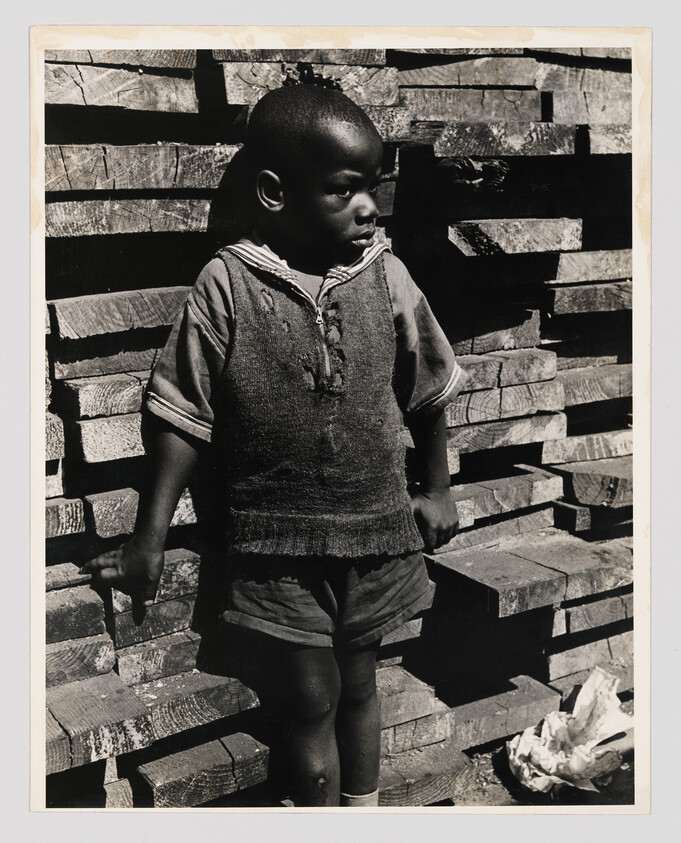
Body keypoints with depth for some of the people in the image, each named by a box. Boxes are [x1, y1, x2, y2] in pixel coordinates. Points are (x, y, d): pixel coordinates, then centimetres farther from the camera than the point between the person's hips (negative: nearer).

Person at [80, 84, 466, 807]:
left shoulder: (385, 277, -6)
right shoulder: (226, 285, -13)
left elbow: (428, 391, 7)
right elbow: (184, 415, -8)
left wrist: (435, 491, 14)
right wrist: (149, 540, -5)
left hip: (374, 533, 3)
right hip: (278, 542, -2)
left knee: (357, 686, 19)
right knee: (311, 701, 9)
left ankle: (364, 815, 41)